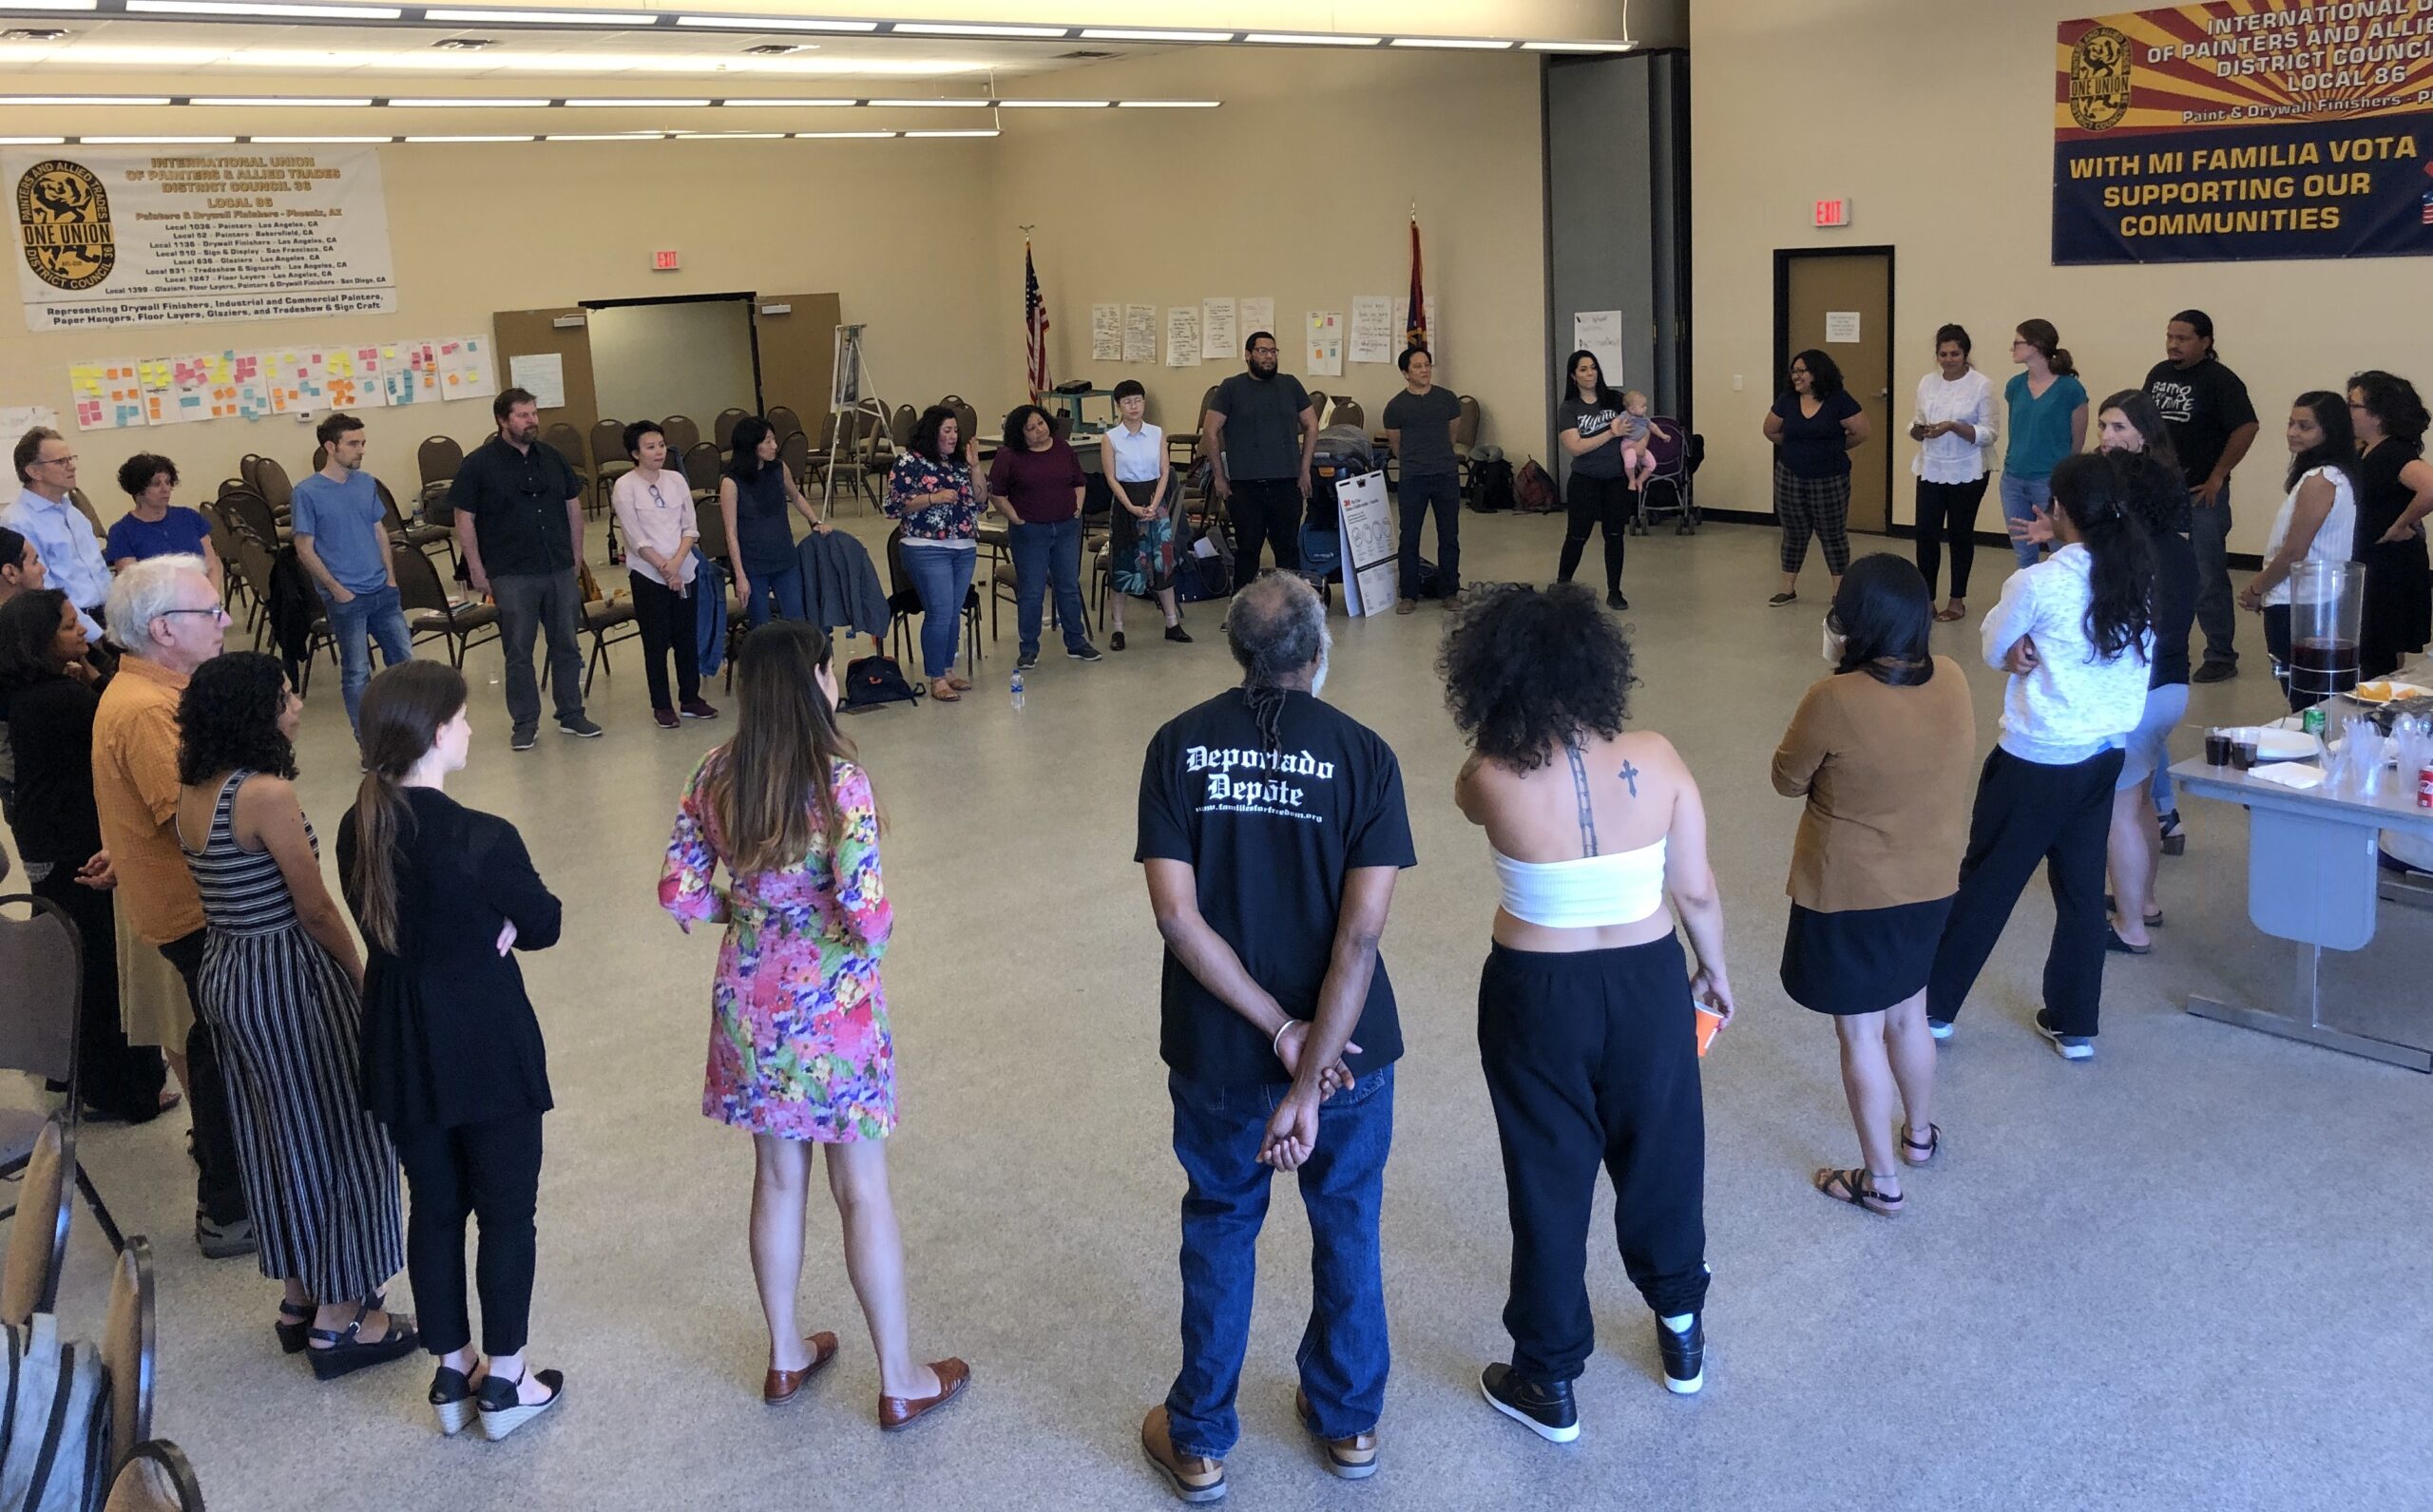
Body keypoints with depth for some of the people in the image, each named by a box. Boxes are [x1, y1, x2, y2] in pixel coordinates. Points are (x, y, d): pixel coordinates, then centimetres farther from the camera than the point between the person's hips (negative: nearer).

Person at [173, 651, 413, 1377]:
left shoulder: (192, 795, 5)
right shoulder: (267, 794, -22)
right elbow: (316, 910, -17)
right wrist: (364, 982, -3)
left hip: (226, 977, 9)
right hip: (289, 980, -9)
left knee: (278, 1135, 20)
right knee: (335, 1139, 4)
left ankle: (302, 1296, 33)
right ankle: (339, 1320, 14)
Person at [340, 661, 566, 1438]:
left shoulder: (357, 831, -4)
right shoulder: (483, 839, -23)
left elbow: (385, 923, 7)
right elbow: (543, 925, -10)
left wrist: (481, 928, -5)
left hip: (403, 1052, 6)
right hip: (489, 1052, -6)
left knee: (434, 1208, 19)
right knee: (507, 1211, 11)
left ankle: (452, 1373, 32)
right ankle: (504, 1381, 22)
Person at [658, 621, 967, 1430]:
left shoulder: (714, 777, -4)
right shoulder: (839, 778, -21)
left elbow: (680, 895, -2)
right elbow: (866, 914, -25)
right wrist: (872, 932, -3)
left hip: (750, 1004, 5)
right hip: (832, 1008, -5)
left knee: (777, 1177, 20)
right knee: (863, 1190, 8)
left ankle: (785, 1355, 36)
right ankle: (899, 1379, 21)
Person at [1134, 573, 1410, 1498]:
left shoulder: (1178, 745, -7)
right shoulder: (1362, 754, -11)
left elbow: (1177, 915, -15)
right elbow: (1361, 931, -18)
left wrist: (1279, 1031, -11)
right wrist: (1310, 1081, -18)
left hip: (1216, 1052, 1)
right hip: (1347, 1043, 0)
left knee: (1220, 1230, 19)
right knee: (1347, 1224, 21)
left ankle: (1199, 1441, 33)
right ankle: (1347, 1422, 38)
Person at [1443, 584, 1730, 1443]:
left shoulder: (1489, 782, -21)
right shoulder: (1656, 761, -16)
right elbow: (1696, 891, -6)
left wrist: (1510, 736, 1)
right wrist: (1715, 970, 10)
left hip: (1537, 996, -2)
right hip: (1648, 984, 2)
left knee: (1550, 1182, 15)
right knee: (1661, 1155, 24)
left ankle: (1550, 1383, 30)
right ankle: (1681, 1335, 45)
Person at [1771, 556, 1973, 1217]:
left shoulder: (1835, 702, -27)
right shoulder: (1953, 681, -8)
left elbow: (1788, 780, -10)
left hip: (1850, 895, -6)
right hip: (1931, 885, 6)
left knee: (1861, 1034, 9)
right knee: (1907, 1013, 26)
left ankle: (1880, 1180, 20)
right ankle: (1920, 1132, 46)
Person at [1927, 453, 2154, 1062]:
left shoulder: (2039, 583, -18)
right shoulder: (2139, 578, -1)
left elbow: (1993, 650, -5)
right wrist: (2042, 652, -2)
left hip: (2036, 761, -5)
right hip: (2105, 755, 5)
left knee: (1986, 883, 8)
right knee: (2082, 888, 14)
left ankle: (1935, 1005, 21)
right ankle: (2074, 1025, 22)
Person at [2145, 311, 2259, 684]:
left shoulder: (2219, 380, -11)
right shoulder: (2158, 374, 8)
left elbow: (2246, 427, -16)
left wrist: (2217, 476, -15)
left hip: (2202, 494, -7)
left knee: (2208, 579, -2)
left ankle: (2221, 657, 7)